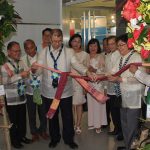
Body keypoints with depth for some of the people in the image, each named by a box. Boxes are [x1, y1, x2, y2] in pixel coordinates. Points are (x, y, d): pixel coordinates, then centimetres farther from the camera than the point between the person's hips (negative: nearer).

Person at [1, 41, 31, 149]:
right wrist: (20, 75, -27)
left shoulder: (21, 63, 4)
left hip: (22, 97, 5)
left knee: (22, 119, 17)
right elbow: (5, 81, -22)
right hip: (11, 98, -5)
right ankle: (14, 140, 26)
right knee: (14, 120, 8)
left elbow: (27, 77, 8)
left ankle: (22, 136, 36)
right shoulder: (5, 65, -11)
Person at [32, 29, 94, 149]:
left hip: (65, 91, -1)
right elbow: (39, 70, -2)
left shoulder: (69, 52, 0)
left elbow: (76, 64, -12)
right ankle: (54, 138, 36)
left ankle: (69, 139, 29)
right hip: (49, 92, 1)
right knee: (52, 117, 16)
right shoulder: (44, 52, 2)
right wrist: (34, 69, -26)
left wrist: (87, 72, -31)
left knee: (68, 117, 9)